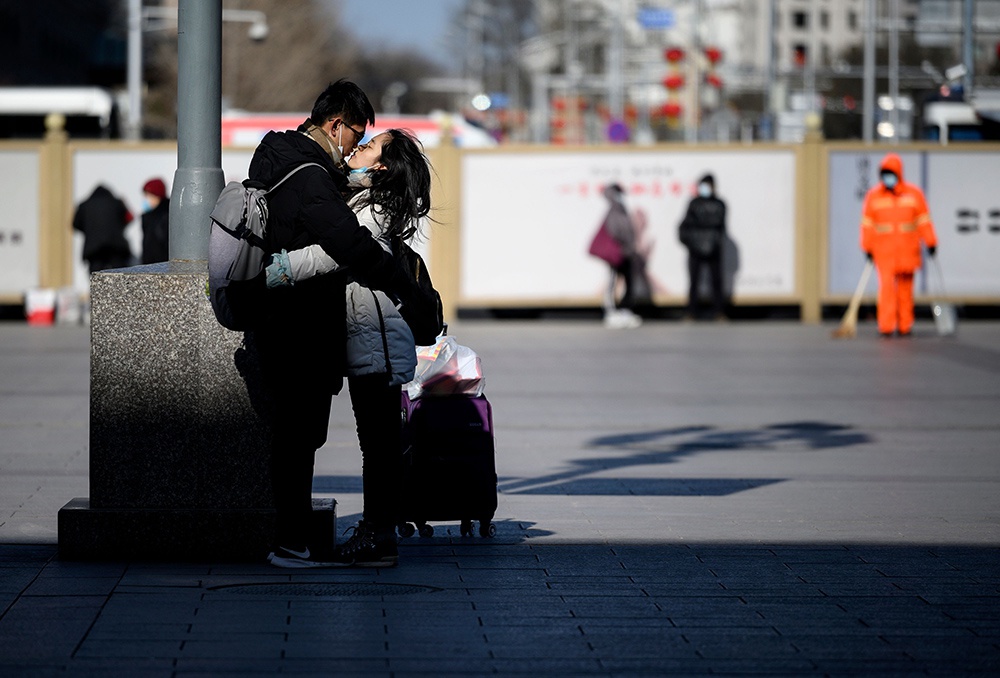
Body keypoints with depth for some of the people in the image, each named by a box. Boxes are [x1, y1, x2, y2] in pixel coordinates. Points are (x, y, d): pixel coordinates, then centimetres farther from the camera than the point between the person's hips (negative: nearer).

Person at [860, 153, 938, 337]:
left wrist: (930, 243, 4)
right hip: (883, 250, -1)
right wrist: (867, 248, 1)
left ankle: (905, 325, 14)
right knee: (886, 286, -11)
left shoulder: (913, 193, 3)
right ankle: (886, 325, -13)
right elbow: (867, 223, 4)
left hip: (908, 250, 1)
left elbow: (924, 220, 6)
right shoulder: (873, 195, 2)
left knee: (905, 287, 7)